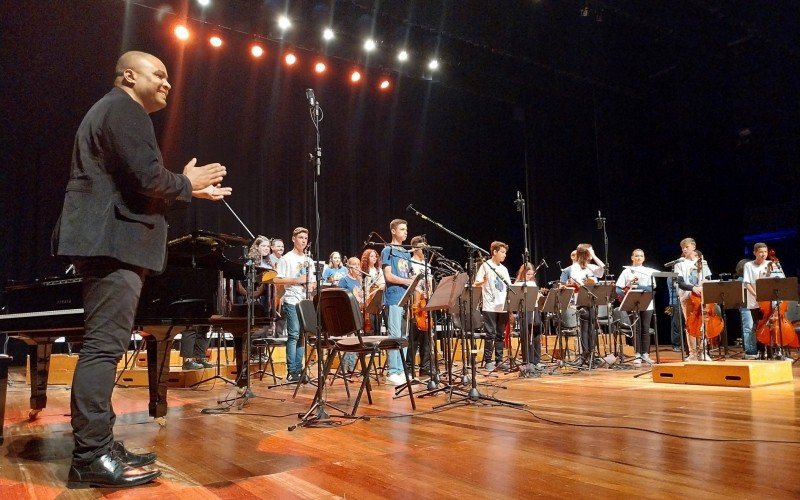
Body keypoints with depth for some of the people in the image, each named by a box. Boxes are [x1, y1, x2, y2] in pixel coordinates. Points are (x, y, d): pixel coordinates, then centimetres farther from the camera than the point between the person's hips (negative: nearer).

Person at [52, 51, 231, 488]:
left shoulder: (111, 110, 26)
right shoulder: (124, 108, -6)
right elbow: (148, 178, -20)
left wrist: (190, 191, 20)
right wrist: (187, 182, -1)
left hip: (108, 241, 11)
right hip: (114, 241, -11)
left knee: (103, 345, 10)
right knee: (105, 346, -11)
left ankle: (98, 444, 16)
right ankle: (91, 457, -7)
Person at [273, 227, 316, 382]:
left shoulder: (309, 261, 17)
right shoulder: (286, 259, -2)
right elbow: (276, 280, -8)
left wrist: (313, 285, -3)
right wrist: (296, 280, -16)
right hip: (292, 301, -6)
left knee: (302, 336, 8)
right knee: (293, 335, -9)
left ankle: (298, 369, 14)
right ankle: (291, 372, -5)